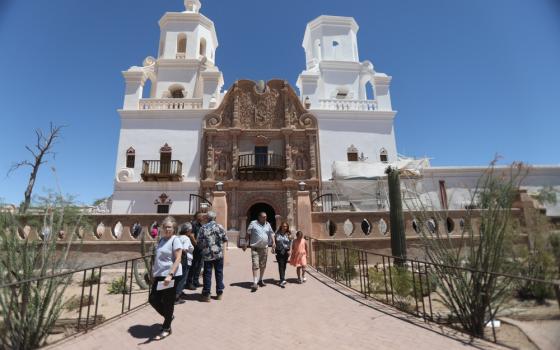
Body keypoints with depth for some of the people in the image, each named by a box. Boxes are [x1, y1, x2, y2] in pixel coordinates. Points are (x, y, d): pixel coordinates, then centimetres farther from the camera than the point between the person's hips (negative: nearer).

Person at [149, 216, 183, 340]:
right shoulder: (161, 239, 11)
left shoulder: (175, 240, -13)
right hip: (159, 275, 8)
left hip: (170, 276, -8)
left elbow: (178, 259, -18)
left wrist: (170, 275, -26)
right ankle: (168, 316, 37)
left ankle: (166, 329, 24)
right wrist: (154, 271, 21)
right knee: (153, 299, 13)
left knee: (167, 302, 5)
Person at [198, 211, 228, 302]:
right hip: (219, 254, 1)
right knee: (219, 273, 11)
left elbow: (199, 241, -4)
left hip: (207, 254, -1)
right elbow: (225, 239, 0)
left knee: (207, 274, 8)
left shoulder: (203, 228, -6)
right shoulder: (219, 226, -4)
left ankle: (206, 294, 11)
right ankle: (219, 293, 19)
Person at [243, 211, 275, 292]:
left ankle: (260, 280, 30)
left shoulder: (268, 224, 8)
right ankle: (255, 283, -8)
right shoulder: (253, 223, -5)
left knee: (263, 266, 14)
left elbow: (271, 234, 12)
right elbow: (248, 234, -3)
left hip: (264, 248, 5)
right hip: (255, 248, -5)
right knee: (255, 265, -11)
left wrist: (273, 243, 0)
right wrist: (245, 244, -6)